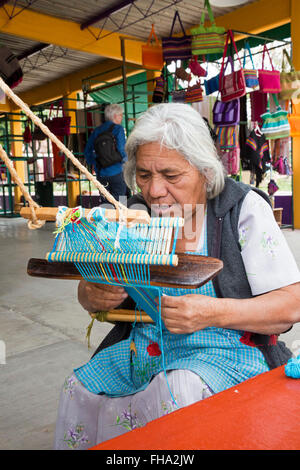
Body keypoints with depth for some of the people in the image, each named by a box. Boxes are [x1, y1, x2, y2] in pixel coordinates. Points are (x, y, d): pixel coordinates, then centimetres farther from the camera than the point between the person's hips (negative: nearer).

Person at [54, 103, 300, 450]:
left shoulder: (244, 208, -8)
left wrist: (215, 312, -27)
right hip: (143, 346, 4)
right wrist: (93, 295, -17)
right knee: (79, 389, -18)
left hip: (226, 349, -3)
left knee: (177, 392, -33)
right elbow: (88, 291, 10)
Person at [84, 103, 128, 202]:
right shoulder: (118, 128, -7)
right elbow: (121, 149, -17)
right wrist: (124, 159, 2)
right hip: (116, 172, -6)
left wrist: (95, 164, 17)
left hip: (100, 172, 6)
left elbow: (87, 151, 11)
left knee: (104, 202, 14)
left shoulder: (97, 130, 10)